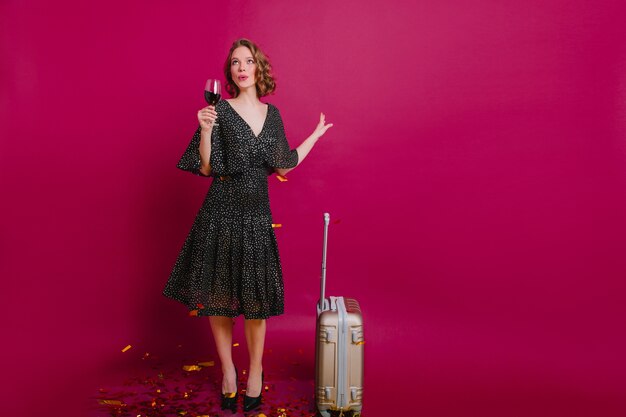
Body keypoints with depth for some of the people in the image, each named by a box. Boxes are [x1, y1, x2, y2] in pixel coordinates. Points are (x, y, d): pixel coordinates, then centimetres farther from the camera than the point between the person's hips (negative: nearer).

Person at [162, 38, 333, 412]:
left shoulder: (272, 114, 9)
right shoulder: (220, 110, -3)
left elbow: (283, 166, 12)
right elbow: (206, 169, -5)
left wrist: (316, 134, 21)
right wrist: (205, 129, -20)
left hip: (257, 212, 3)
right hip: (222, 211, -2)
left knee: (256, 295, 4)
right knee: (219, 292, 5)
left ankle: (256, 370, 23)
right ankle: (228, 370, 24)